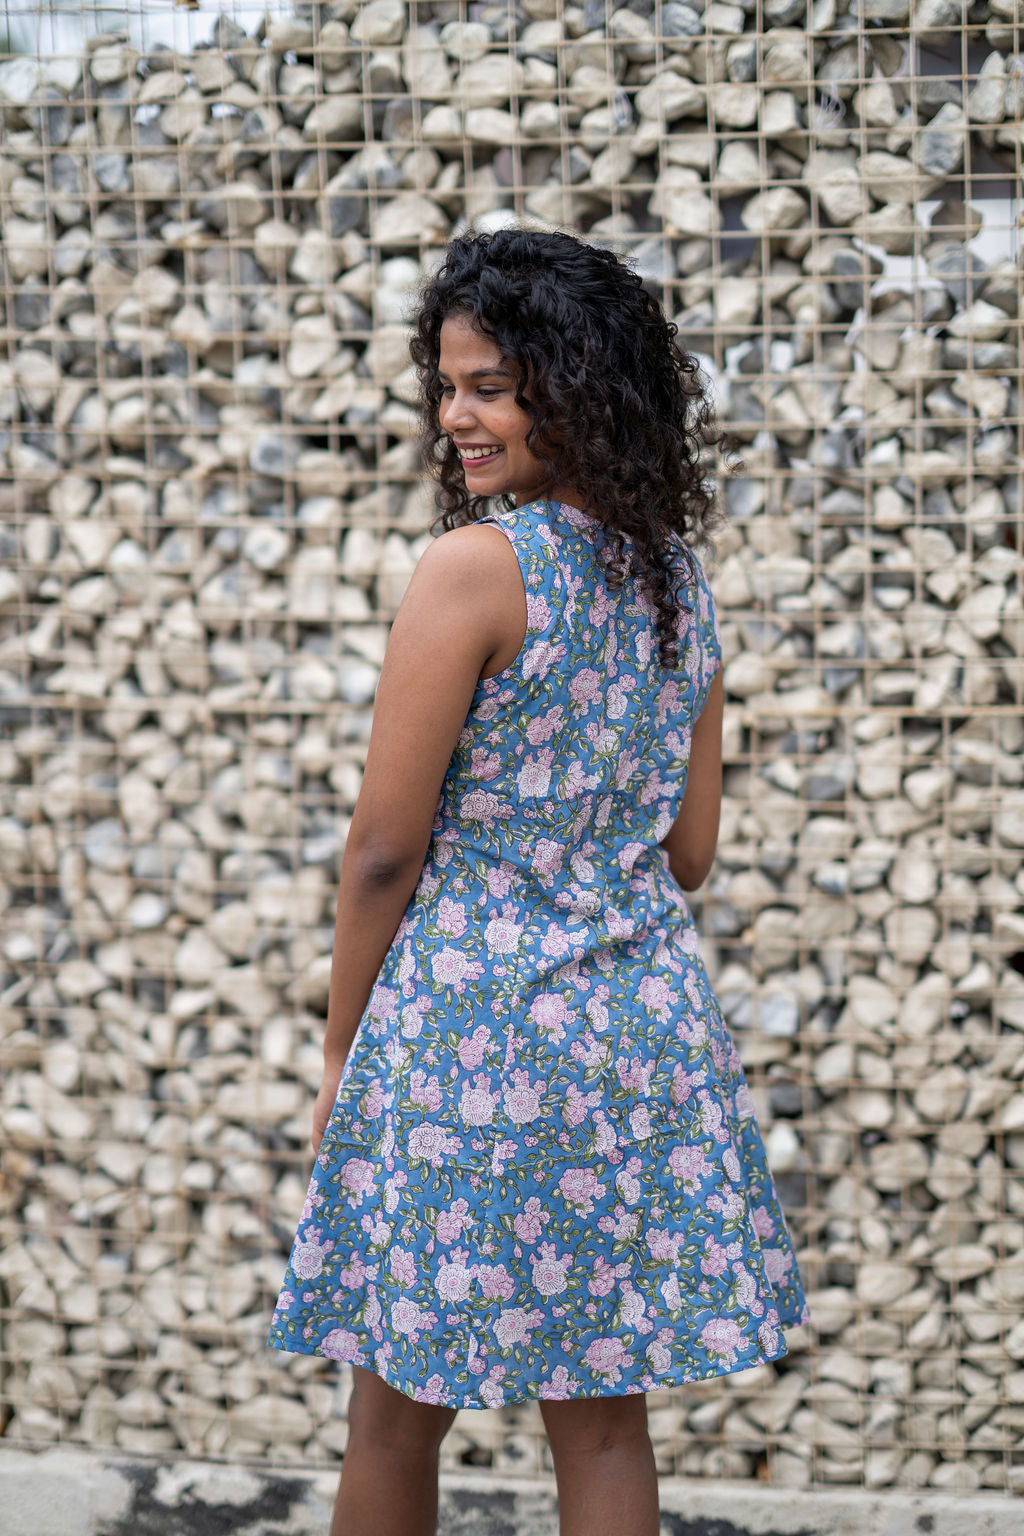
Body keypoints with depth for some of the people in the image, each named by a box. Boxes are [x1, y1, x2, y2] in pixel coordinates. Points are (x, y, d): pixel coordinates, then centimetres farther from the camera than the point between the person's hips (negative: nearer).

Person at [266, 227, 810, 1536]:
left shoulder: (473, 567, -14)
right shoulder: (679, 576, 7)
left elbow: (385, 849, -11)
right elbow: (690, 851, 13)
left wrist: (340, 1051, 0)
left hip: (470, 1022, -7)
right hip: (645, 1020, 7)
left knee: (396, 1416, 9)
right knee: (604, 1423, 12)